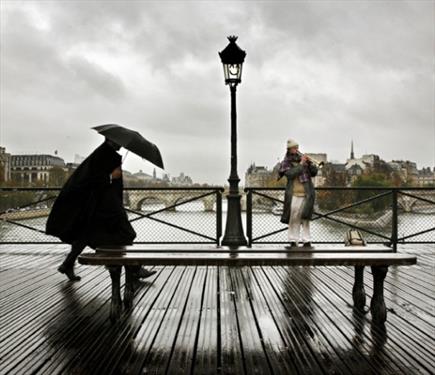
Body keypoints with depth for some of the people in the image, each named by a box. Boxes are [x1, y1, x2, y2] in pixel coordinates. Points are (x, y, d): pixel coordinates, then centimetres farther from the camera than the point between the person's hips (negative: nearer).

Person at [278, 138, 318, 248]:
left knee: (305, 218, 2)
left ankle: (307, 241, 5)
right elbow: (290, 174, -14)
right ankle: (293, 241, 6)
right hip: (293, 195, -2)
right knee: (293, 218, -1)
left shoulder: (303, 158, 13)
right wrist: (301, 164, -13)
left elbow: (314, 173, 9)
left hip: (306, 194, 2)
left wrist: (310, 163, -7)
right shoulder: (286, 162, 5)